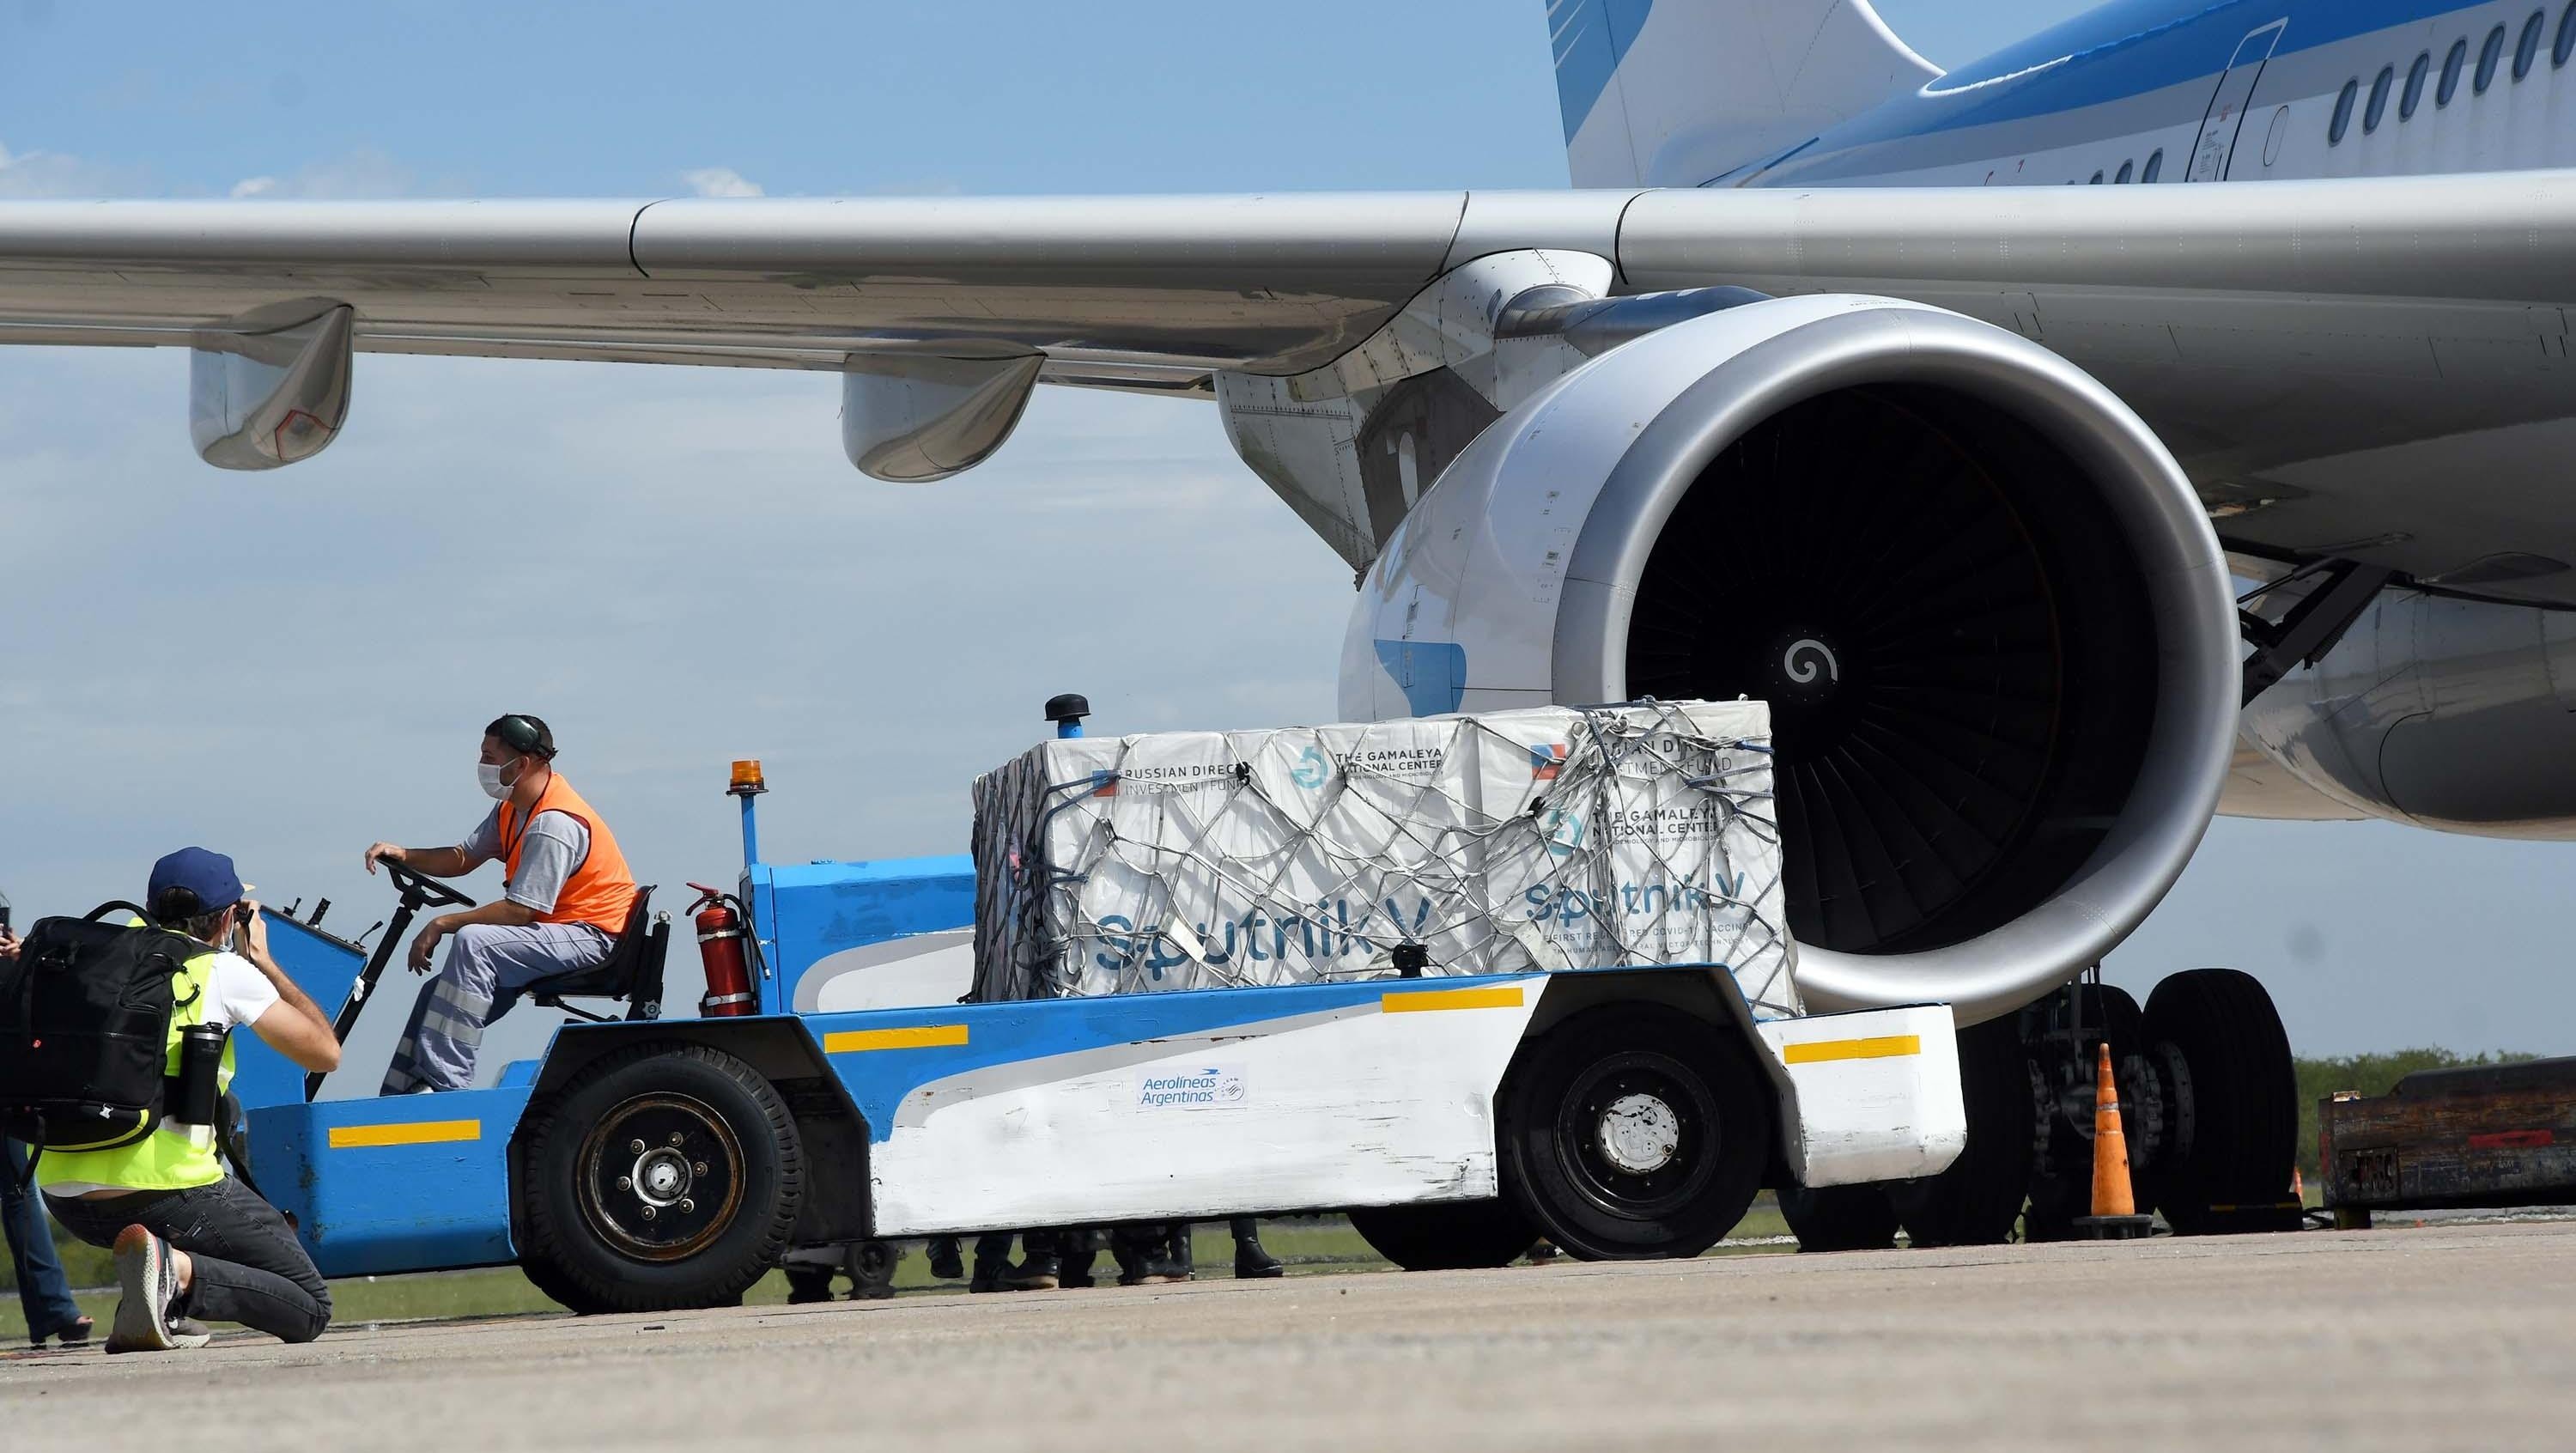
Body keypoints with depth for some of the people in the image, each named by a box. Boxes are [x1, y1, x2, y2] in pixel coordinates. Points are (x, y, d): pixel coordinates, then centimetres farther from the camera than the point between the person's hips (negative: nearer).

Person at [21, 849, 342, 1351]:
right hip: (162, 1193, -6)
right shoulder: (226, 972, 3)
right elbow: (325, 1053, 12)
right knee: (310, 1308, 7)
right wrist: (264, 961, 22)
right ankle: (177, 1269, -19)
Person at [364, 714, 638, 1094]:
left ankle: (443, 1083, -31)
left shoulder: (555, 824, -23)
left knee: (473, 942, -31)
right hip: (554, 934, 11)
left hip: (589, 936, -11)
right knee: (438, 992, 4)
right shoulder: (513, 808, 9)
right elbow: (464, 858, 17)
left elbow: (521, 910, -25)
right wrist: (404, 856, 0)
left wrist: (442, 925, -20)